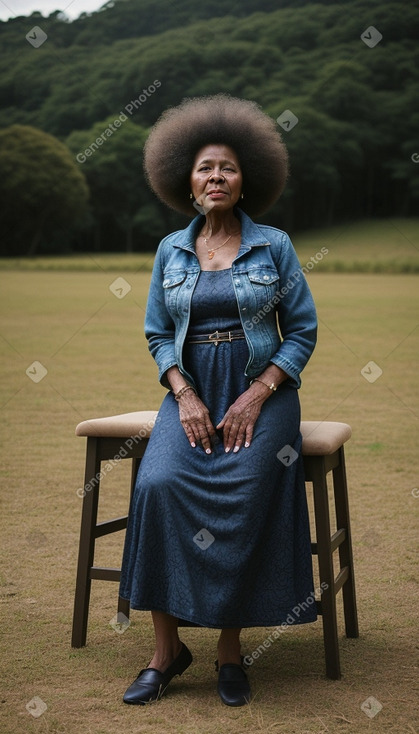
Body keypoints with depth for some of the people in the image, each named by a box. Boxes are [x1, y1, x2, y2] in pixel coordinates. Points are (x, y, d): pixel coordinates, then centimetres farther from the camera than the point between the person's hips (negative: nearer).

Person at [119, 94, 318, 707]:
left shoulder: (274, 245, 4)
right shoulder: (170, 251, 11)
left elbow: (302, 330, 2)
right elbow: (158, 334, 11)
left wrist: (256, 396, -11)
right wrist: (184, 395, -8)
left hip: (262, 391, -2)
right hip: (191, 392, 2)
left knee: (242, 495, -27)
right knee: (158, 484, -26)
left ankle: (231, 647, -9)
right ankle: (167, 647, -14)